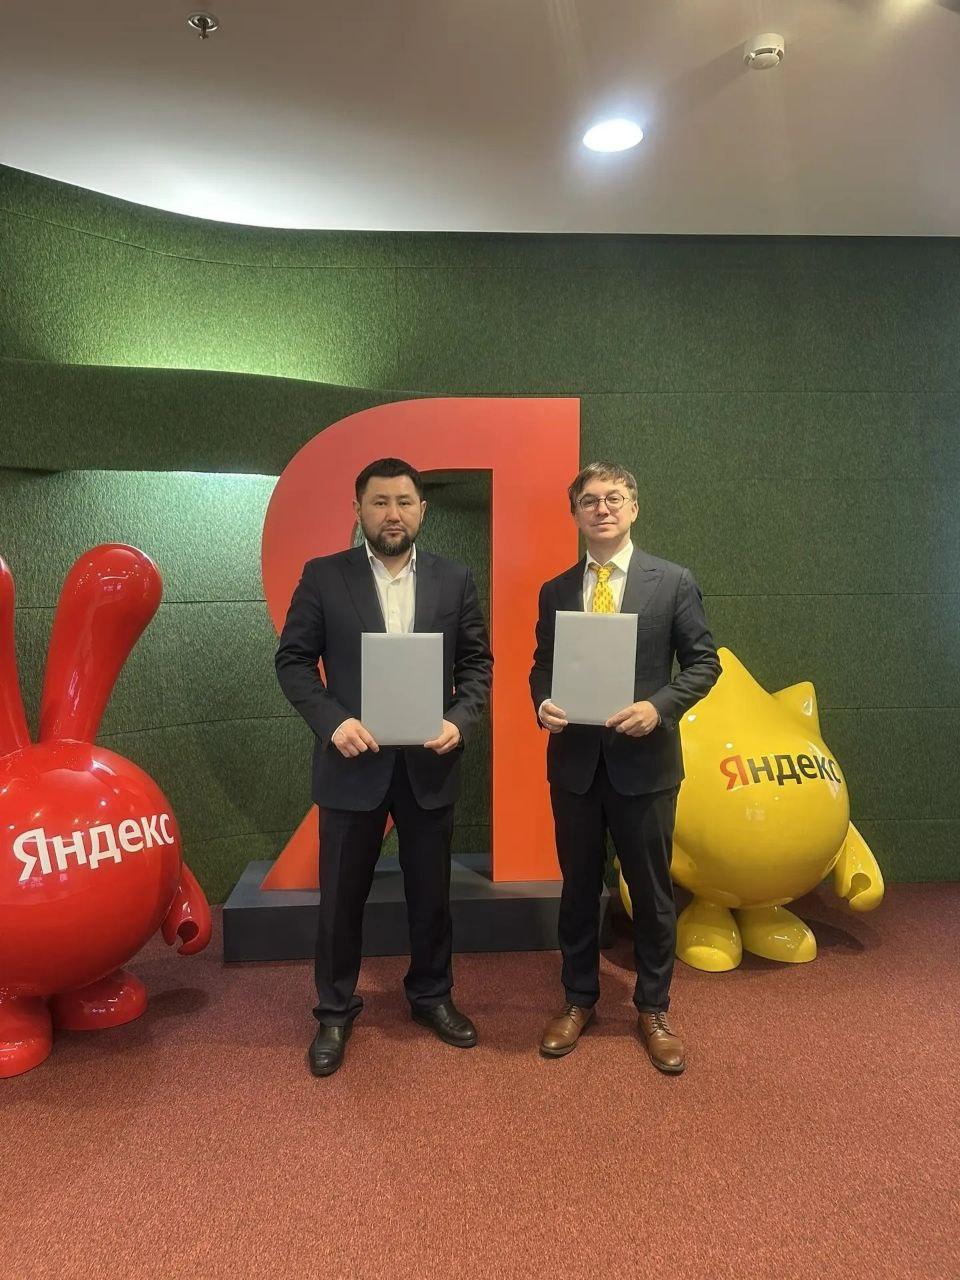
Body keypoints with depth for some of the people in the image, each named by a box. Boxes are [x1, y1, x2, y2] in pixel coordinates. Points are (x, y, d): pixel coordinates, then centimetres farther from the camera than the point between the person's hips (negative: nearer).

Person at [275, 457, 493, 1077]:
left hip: (430, 763, 2)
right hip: (354, 762, -1)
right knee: (342, 895, 11)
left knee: (432, 891, 15)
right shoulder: (323, 577, -1)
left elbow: (477, 663, 4)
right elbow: (294, 660, -2)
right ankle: (335, 1010, 31)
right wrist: (332, 721, -16)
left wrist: (460, 721, -12)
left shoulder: (456, 579, 3)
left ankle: (432, 995, 37)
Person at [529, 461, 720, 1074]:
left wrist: (658, 707, -17)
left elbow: (704, 661, -2)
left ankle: (654, 1009, 31)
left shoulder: (674, 582, -2)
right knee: (579, 887, 15)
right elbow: (542, 667, 11)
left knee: (652, 891, 11)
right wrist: (543, 705, -10)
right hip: (575, 761, 2)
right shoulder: (555, 591, 6)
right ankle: (579, 1000, 33)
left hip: (644, 760, -2)